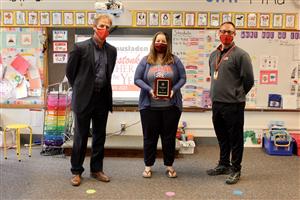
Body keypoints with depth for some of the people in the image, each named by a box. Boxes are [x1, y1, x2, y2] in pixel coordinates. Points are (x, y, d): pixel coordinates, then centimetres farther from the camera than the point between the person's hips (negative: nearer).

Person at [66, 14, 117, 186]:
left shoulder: (112, 50, 6)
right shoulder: (81, 47, -9)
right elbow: (70, 71, 1)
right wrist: (80, 89, 8)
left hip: (103, 99, 5)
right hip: (84, 98, -4)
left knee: (100, 136, 12)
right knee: (81, 136, 5)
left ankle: (97, 169, 26)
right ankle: (76, 171, 19)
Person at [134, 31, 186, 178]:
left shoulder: (174, 60, 5)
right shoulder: (146, 60, 4)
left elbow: (182, 78, 2)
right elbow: (137, 79, 0)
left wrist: (173, 90, -15)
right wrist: (149, 90, -16)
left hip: (171, 106, 1)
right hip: (149, 106, 0)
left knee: (169, 136, 9)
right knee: (149, 136, 8)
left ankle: (169, 165, 23)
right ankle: (148, 166, 22)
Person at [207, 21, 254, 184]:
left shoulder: (240, 54, -9)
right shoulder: (214, 55, 12)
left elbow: (249, 80, -7)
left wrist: (237, 95, 4)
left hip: (233, 105, -7)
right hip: (216, 103, 7)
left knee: (235, 138, 4)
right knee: (222, 137, 18)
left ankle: (235, 170, 17)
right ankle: (223, 165, 33)